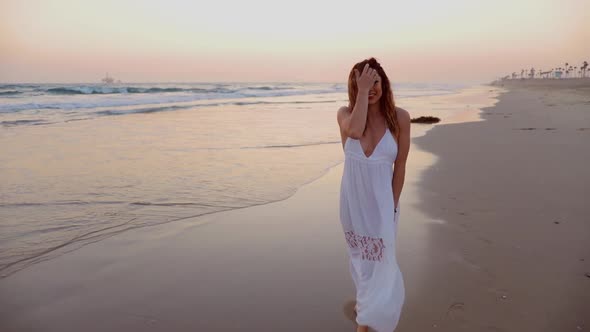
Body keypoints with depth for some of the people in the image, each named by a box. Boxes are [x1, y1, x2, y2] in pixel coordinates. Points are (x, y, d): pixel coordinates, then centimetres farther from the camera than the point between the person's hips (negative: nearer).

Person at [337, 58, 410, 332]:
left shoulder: (399, 117, -11)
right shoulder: (345, 113, -9)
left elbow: (400, 165, -6)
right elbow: (355, 131, -34)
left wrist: (393, 205, -5)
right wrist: (362, 91, -27)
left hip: (382, 201, -2)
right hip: (352, 200, 2)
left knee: (380, 262, 4)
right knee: (360, 258, 20)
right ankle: (365, 300, 45)